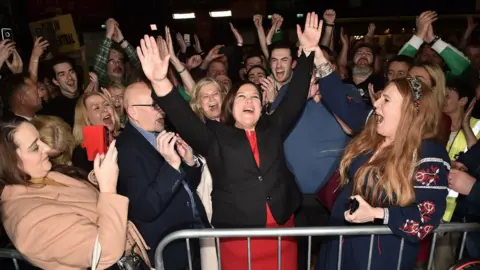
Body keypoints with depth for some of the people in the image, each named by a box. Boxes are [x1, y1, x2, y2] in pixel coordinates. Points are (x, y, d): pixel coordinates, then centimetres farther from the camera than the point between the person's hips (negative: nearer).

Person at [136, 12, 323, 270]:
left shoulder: (273, 128, 8)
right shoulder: (215, 136, -1)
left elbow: (295, 98, 5)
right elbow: (184, 119, -15)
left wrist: (308, 51, -2)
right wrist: (160, 82, -30)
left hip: (281, 232, 3)